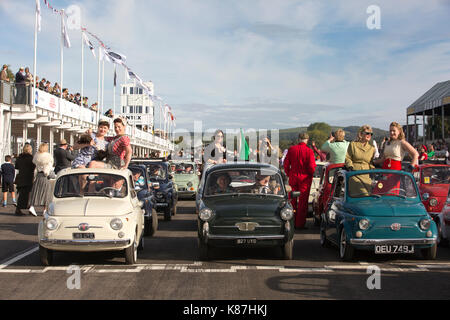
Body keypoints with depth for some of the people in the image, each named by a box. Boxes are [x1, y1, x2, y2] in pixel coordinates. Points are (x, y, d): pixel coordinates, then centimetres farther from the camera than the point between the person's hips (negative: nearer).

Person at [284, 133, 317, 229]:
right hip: (305, 178, -3)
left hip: (293, 177, 3)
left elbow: (286, 164, 1)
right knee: (303, 201, 3)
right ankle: (300, 224, 3)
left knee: (292, 201, 14)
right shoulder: (309, 151, -11)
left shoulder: (291, 149, -1)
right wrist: (311, 174, 5)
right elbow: (312, 167, -14)